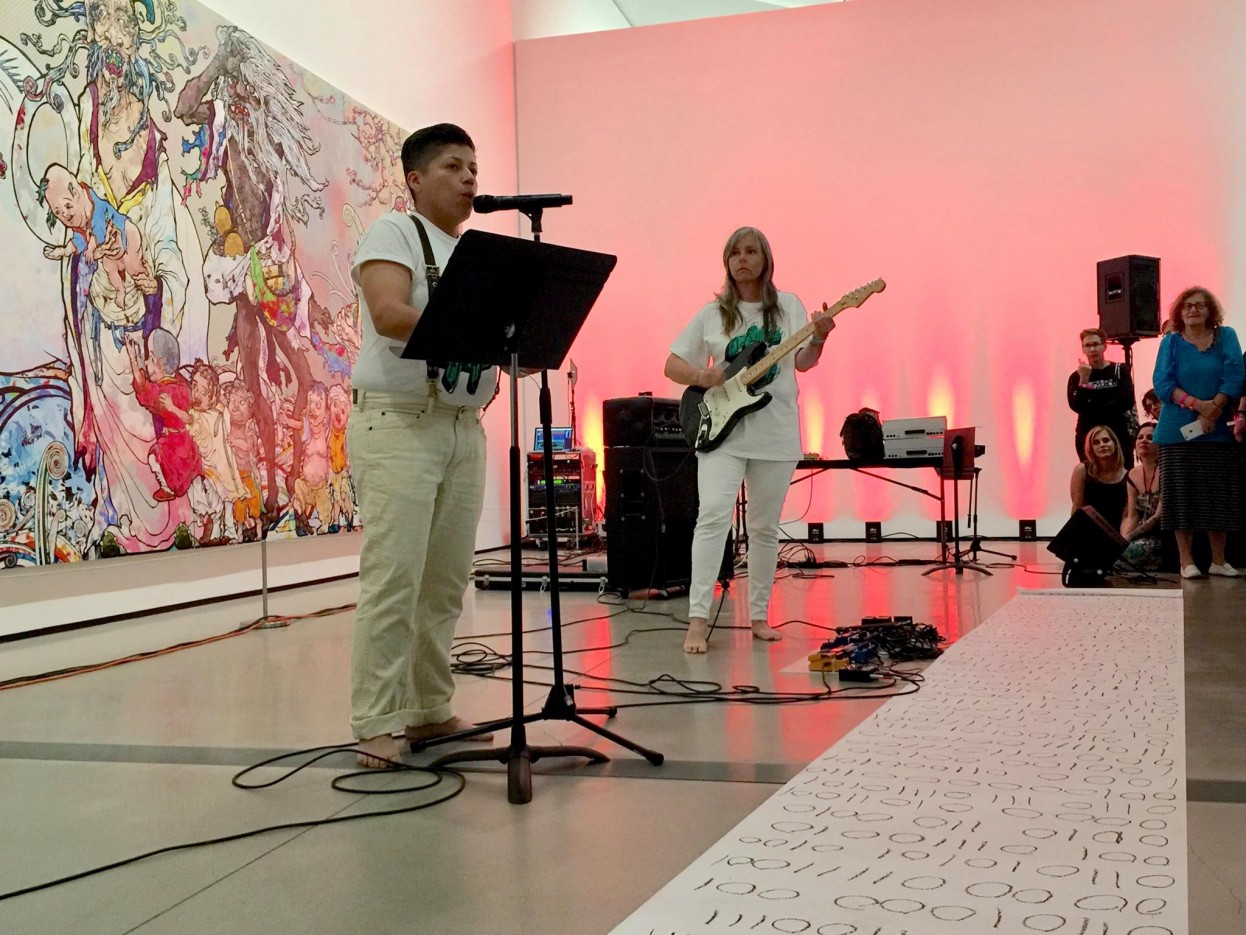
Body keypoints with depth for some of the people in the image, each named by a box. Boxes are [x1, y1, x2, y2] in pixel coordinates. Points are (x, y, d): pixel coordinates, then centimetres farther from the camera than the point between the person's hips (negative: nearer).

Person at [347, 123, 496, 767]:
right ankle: (374, 725, -5)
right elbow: (389, 314, -17)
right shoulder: (393, 233, 0)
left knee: (446, 581, 7)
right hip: (398, 423, -7)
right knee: (394, 578, -10)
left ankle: (430, 711, 16)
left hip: (463, 425, 7)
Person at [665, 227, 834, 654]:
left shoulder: (788, 306, 8)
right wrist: (701, 376, -11)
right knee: (713, 516, -16)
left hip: (775, 432, 1)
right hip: (722, 429, -1)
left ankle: (758, 615, 18)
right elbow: (672, 365, 8)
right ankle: (698, 619, -16)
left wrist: (818, 338, -22)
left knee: (764, 527, 7)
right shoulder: (712, 314, 7)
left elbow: (803, 362, -2)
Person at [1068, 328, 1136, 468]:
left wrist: (1092, 409, -7)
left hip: (1118, 435, -1)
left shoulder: (1120, 371, 6)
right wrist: (1083, 380, -16)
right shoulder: (1076, 376, 8)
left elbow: (1126, 401, -8)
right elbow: (1076, 406, -7)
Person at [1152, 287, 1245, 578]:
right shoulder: (1171, 342, 5)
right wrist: (1196, 404, -19)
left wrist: (1213, 409, -16)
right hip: (1178, 432, -1)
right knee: (1182, 497, -1)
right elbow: (1162, 383, -6)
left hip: (1217, 431, 1)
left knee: (1218, 497, 3)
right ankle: (1186, 560, 5)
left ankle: (1219, 560, 12)